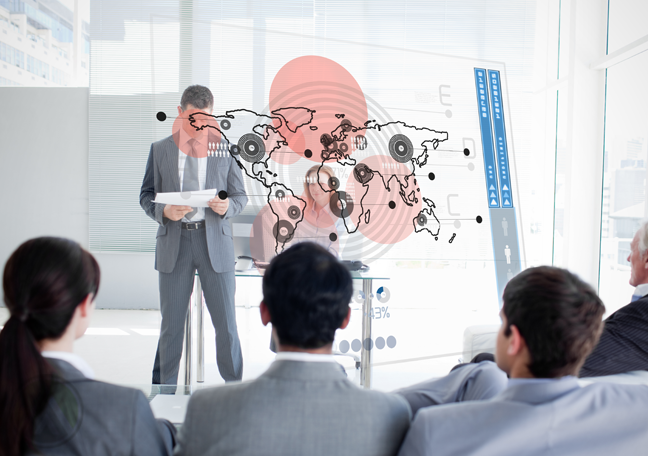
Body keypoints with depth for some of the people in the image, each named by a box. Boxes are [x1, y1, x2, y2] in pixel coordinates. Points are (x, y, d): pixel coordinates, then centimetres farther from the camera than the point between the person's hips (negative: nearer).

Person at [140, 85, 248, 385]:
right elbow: (146, 195, 9)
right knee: (171, 323, 6)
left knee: (226, 322, 2)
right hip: (174, 241, 1)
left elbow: (240, 196, 10)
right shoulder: (160, 149, 9)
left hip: (215, 241, 0)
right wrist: (164, 211, -12)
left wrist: (226, 207, -14)